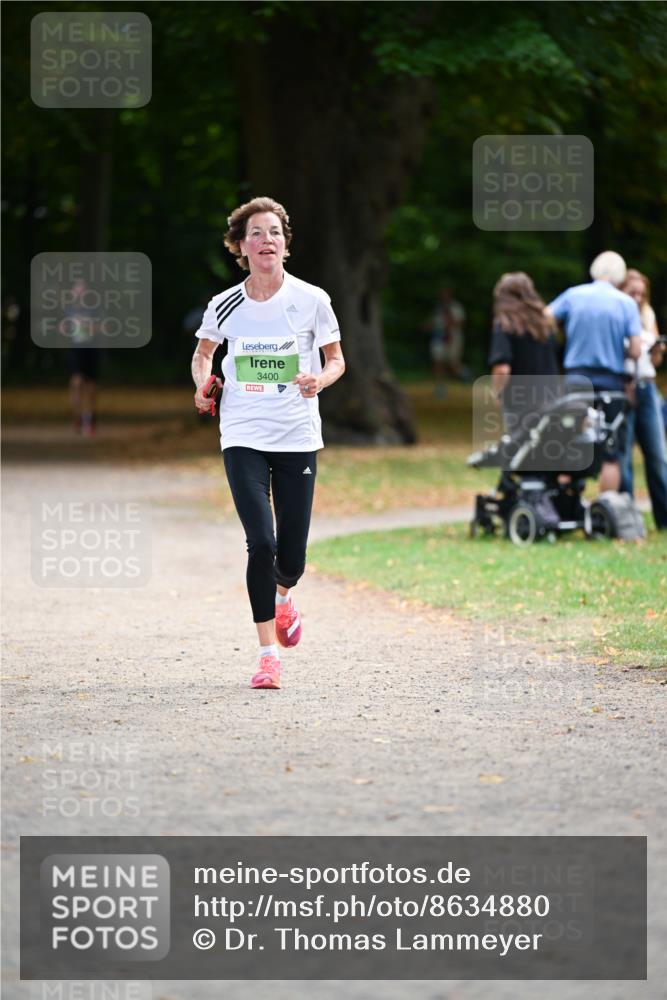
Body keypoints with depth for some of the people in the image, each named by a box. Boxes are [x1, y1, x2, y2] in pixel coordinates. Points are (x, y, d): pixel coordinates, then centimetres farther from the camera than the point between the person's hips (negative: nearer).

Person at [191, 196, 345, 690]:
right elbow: (203, 352, 19)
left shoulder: (312, 300, -3)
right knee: (261, 542, -15)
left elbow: (336, 360, 7)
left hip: (298, 437, 0)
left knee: (291, 558, 1)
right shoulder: (225, 305, 1)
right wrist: (203, 381, -1)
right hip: (243, 437, 0)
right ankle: (268, 654, -4)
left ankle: (282, 595, 40)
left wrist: (319, 379, -15)